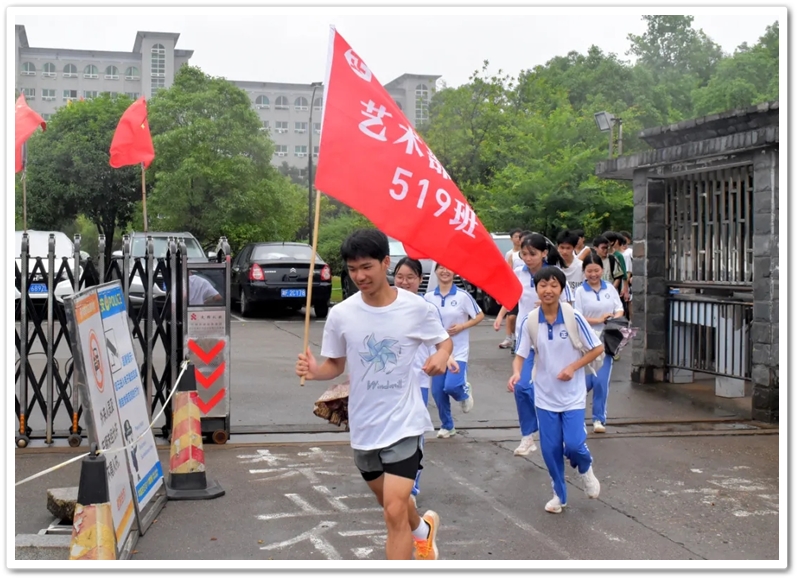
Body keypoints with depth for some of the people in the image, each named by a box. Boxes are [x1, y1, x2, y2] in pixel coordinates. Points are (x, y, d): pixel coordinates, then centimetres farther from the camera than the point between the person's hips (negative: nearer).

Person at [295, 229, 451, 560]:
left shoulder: (415, 307, -11)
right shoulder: (340, 314, -8)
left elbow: (444, 341, 5)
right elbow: (335, 365, 4)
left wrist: (441, 356, -18)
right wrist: (314, 371, -19)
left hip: (404, 422, -4)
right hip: (364, 426, 4)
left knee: (394, 511, -13)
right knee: (392, 502, 24)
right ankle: (423, 529, 59)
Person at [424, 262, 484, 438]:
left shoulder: (463, 296, -10)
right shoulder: (428, 297, -1)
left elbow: (479, 316, -2)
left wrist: (462, 326, -14)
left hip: (458, 351, -3)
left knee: (451, 386, -19)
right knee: (437, 391, 5)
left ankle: (464, 392, 19)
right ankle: (447, 426, 26)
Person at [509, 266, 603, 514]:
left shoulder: (574, 317, -14)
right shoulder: (529, 321, -7)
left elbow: (597, 348, -5)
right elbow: (521, 354, -2)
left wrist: (573, 367, -15)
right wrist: (516, 373, -23)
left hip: (572, 394, -2)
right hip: (545, 395, 2)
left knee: (573, 444, -12)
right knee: (550, 449, 5)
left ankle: (586, 469, 25)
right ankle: (559, 494, 28)